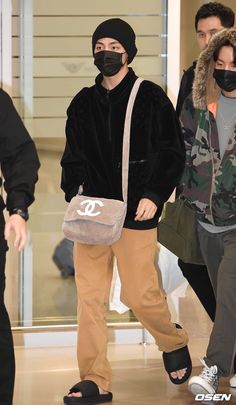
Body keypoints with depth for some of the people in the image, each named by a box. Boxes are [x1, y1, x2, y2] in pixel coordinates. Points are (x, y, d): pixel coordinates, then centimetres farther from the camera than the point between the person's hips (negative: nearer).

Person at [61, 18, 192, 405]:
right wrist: (73, 195, -1)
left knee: (139, 294, -3)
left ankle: (174, 343, 28)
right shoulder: (84, 103, 11)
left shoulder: (150, 98, 0)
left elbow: (173, 153, -1)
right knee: (89, 296, -2)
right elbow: (73, 158, 16)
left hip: (135, 214, -4)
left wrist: (154, 195, -12)